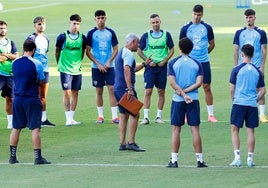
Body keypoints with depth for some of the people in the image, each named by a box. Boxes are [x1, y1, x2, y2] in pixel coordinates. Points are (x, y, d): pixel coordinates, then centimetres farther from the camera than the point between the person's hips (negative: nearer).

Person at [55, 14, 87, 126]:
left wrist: (79, 63, 14)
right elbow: (57, 52, 4)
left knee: (75, 93, 7)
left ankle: (72, 118, 14)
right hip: (65, 69, -4)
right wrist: (60, 64, 7)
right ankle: (68, 119, -5)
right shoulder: (62, 37, -7)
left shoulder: (82, 38, 3)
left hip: (77, 70, 4)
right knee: (67, 93, -7)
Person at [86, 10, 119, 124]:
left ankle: (114, 116, -6)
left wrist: (109, 62, -6)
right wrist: (98, 64, -8)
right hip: (96, 67, -1)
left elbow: (115, 49, 7)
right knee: (99, 91, 4)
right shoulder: (91, 33, 0)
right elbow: (88, 51, 0)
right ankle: (100, 116, 12)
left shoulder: (110, 32, 5)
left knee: (112, 89, -6)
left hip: (109, 66, 1)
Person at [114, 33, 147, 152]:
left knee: (124, 116, 10)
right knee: (134, 114, -8)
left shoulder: (121, 53, 21)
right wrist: (130, 89, -27)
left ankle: (122, 143, 8)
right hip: (125, 88, -10)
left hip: (118, 88, 10)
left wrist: (144, 64, 35)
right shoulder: (128, 54, -11)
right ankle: (131, 142, -12)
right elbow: (127, 71, -23)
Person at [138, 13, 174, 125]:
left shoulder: (166, 35, 5)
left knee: (161, 91, 4)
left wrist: (164, 61, -5)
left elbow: (171, 50, 8)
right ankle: (146, 117, -7)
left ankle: (159, 116, 12)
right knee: (148, 91, -7)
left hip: (162, 66, 1)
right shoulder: (146, 35, 2)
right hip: (150, 67, -1)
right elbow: (139, 51, 5)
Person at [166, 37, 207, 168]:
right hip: (193, 100, 1)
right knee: (195, 129, 3)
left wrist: (183, 94, -11)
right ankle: (200, 160, 4)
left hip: (178, 100, -1)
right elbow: (199, 83, -6)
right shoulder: (197, 64, 3)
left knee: (176, 130, 4)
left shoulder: (173, 63, 0)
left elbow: (172, 83, -8)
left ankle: (174, 160, 2)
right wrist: (185, 92, -6)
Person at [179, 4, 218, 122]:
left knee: (207, 87, 1)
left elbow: (212, 44, 13)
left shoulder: (207, 28, 2)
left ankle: (211, 114, 6)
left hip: (204, 62, 0)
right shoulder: (185, 28, 1)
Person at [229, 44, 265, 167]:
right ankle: (250, 159, 8)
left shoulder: (237, 69, -5)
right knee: (250, 131, 8)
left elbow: (232, 89, -2)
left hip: (239, 103, -3)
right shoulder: (257, 71, 6)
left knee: (235, 130, 4)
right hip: (252, 105, 3)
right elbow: (262, 91, 9)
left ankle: (237, 158, -5)